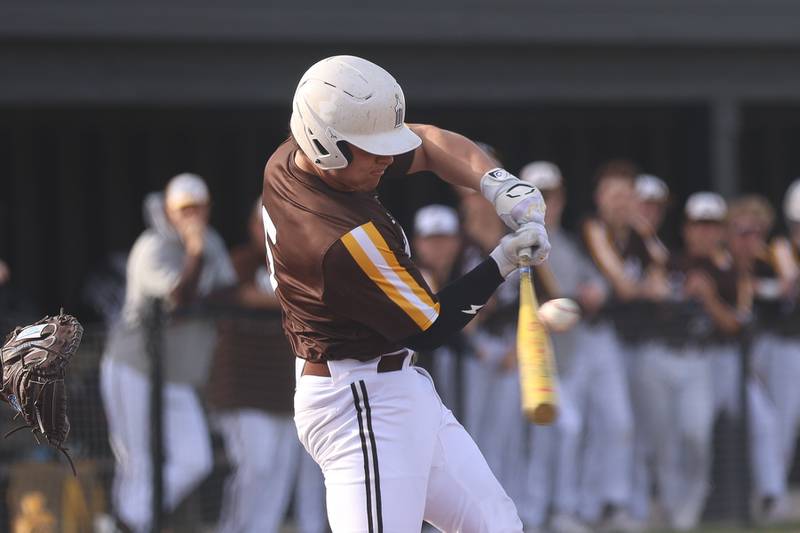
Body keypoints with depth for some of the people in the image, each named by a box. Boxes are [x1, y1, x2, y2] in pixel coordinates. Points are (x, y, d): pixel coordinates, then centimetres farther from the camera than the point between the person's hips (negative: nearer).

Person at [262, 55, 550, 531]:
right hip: (363, 403, -11)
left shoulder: (293, 160, -3)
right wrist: (503, 262, -12)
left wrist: (499, 186, -7)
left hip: (395, 389, 11)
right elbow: (429, 328, -16)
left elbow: (428, 143, 10)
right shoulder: (347, 241, -29)